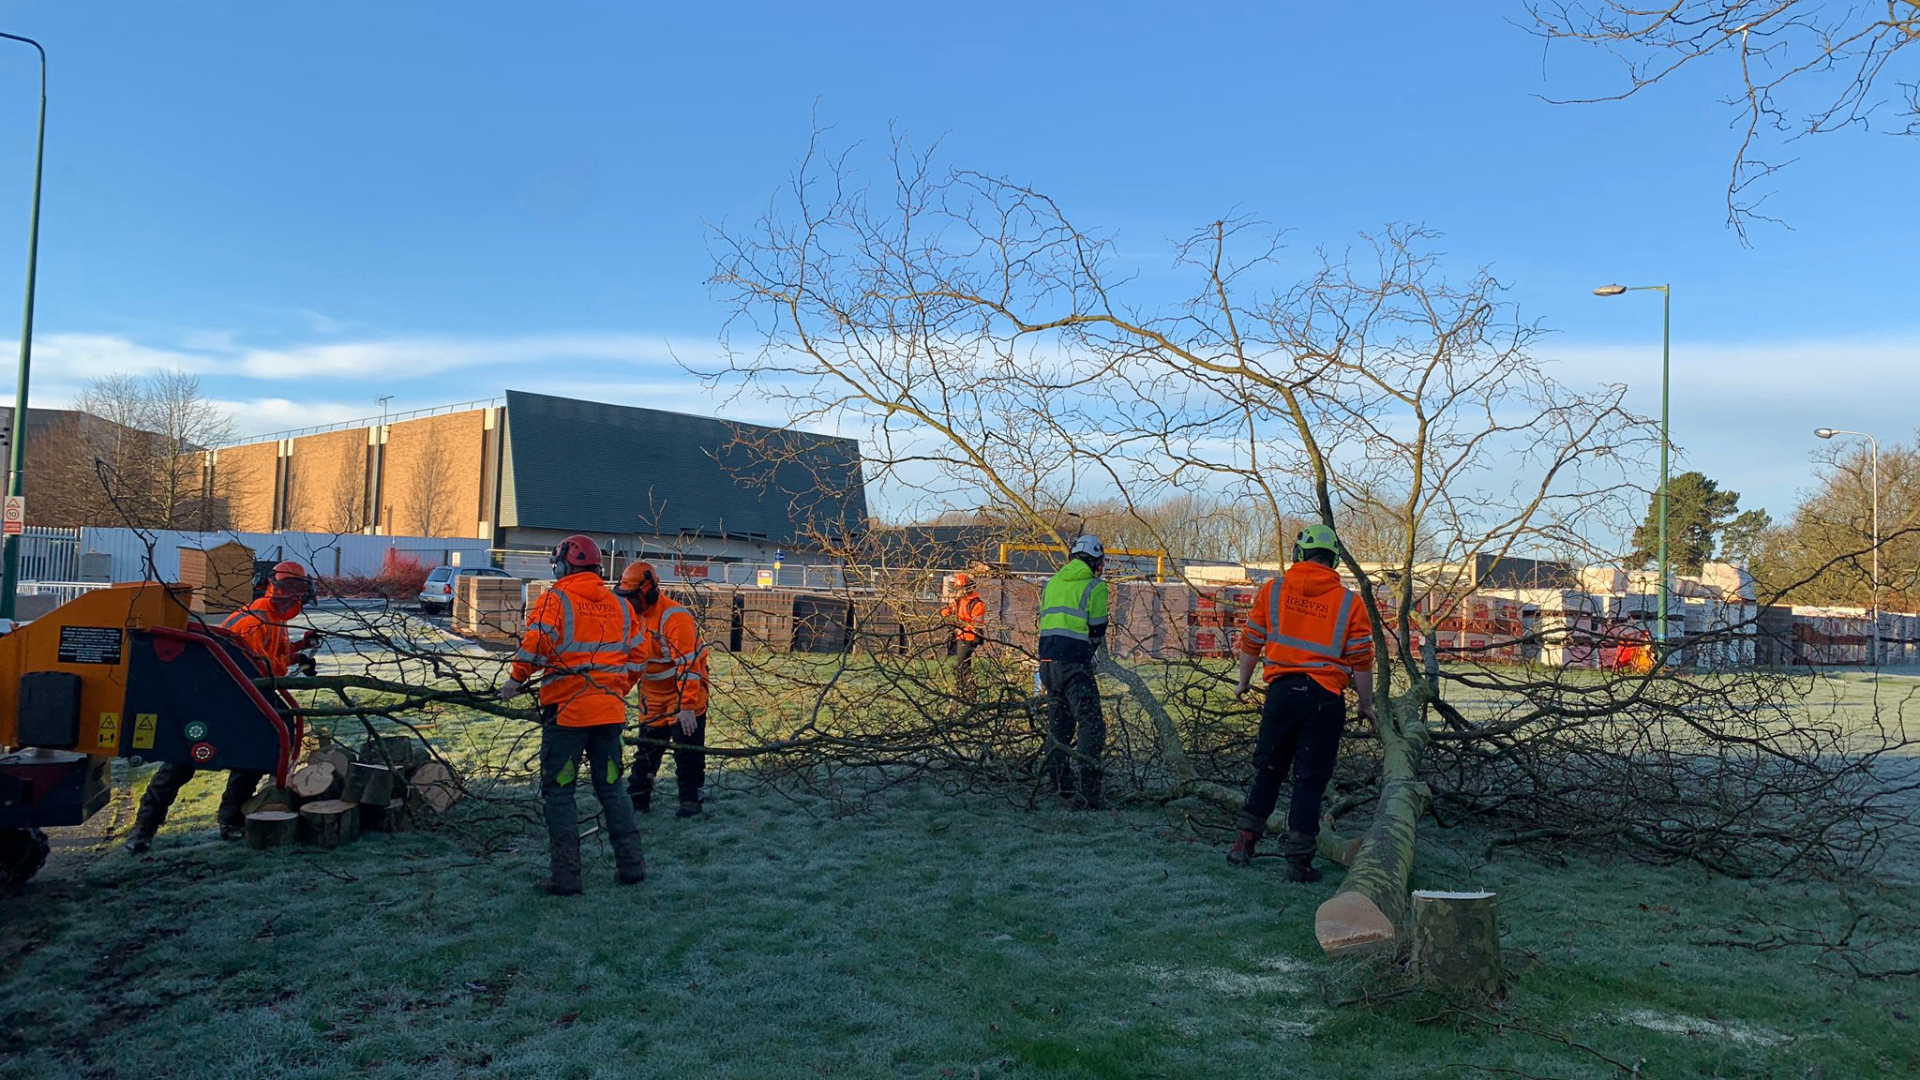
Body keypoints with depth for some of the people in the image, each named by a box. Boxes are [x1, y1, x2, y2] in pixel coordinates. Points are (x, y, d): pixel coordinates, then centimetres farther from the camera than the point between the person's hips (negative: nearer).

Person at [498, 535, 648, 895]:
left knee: (558, 792, 4)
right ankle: (631, 864, 16)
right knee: (611, 787, 16)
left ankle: (565, 876, 2)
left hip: (566, 710, -5)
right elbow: (637, 657, 12)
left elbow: (535, 642, -19)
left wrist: (517, 678, -4)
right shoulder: (619, 605, 10)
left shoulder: (555, 599, -6)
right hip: (609, 711, 5)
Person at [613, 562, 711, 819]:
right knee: (646, 749, 13)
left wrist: (687, 706, -30)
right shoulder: (636, 616, 5)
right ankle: (637, 798, 21)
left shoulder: (675, 618, -24)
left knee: (687, 749, -4)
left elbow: (688, 665, -27)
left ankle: (691, 798, 7)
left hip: (684, 693, -8)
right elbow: (634, 659, 16)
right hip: (653, 698, 8)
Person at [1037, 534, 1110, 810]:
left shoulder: (1052, 582, 17)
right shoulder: (1094, 586, -3)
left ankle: (1059, 788, 21)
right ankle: (1089, 794, -13)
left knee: (1058, 725, 16)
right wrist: (1097, 643, 18)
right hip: (1075, 663, -7)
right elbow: (1097, 630, -5)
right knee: (1091, 725, -5)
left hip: (1047, 660, 7)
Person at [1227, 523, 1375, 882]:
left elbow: (1250, 643, 7)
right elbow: (1361, 661, 0)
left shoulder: (1272, 591, 2)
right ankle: (1298, 859, 7)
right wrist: (1366, 704, 13)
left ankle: (1245, 841, 16)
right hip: (1326, 698, -1)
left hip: (1282, 691, 1)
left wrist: (1243, 682, 22)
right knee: (1311, 778, 5)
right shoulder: (1350, 602, 0)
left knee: (1269, 769, 17)